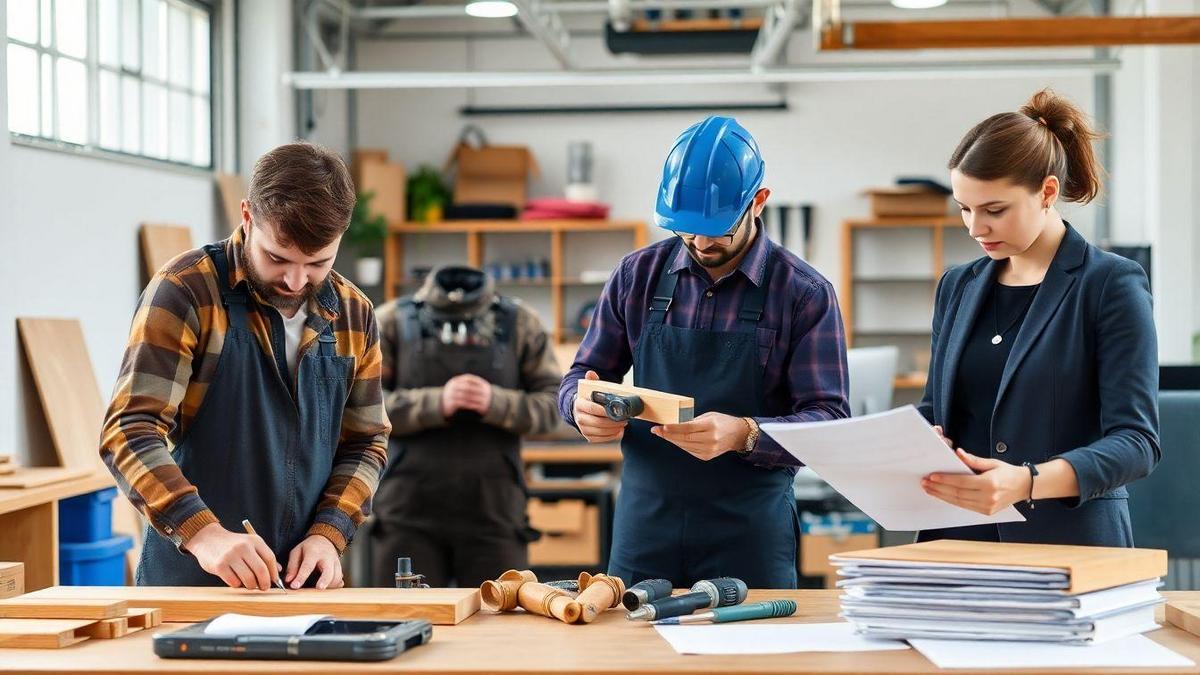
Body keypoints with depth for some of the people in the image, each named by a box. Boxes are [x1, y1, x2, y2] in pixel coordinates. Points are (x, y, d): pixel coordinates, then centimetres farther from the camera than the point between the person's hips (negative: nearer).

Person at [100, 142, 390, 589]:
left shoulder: (354, 315, 7)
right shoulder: (184, 292, -9)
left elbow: (365, 443, 12)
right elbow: (131, 432, -15)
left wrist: (328, 534, -4)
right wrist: (202, 532, -27)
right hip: (188, 578, -4)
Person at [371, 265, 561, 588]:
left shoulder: (520, 325, 5)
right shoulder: (393, 322, 2)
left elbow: (551, 405, 2)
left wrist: (495, 402, -16)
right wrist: (436, 403, -19)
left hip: (494, 512, 1)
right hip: (408, 515, 0)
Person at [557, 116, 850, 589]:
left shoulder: (805, 294, -6)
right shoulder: (637, 275, 4)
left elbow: (829, 422, -10)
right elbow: (582, 377, 10)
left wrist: (743, 434, -28)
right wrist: (583, 407, -14)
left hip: (750, 539, -2)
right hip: (643, 528, 3)